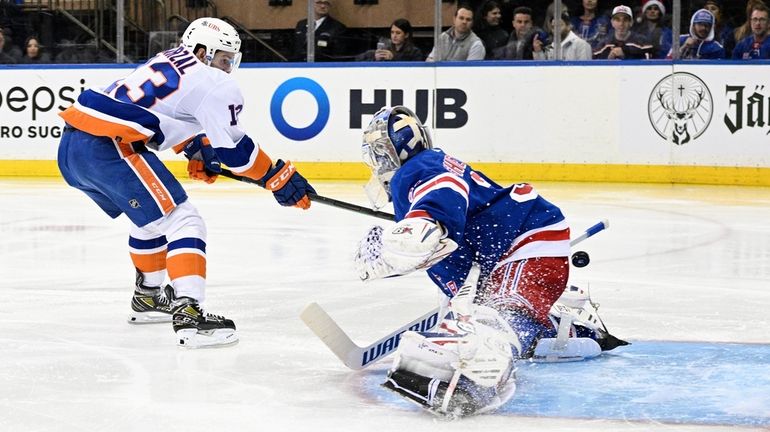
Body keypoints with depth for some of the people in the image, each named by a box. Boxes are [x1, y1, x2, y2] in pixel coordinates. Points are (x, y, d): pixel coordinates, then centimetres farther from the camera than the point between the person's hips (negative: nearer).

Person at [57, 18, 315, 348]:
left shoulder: (165, 63, 26)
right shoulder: (212, 82, -1)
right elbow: (234, 148, -2)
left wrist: (195, 148, 34)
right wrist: (279, 178, 5)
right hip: (107, 147, -10)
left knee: (152, 214, 30)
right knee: (181, 222, -9)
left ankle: (148, 297, 42)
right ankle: (188, 314, -24)